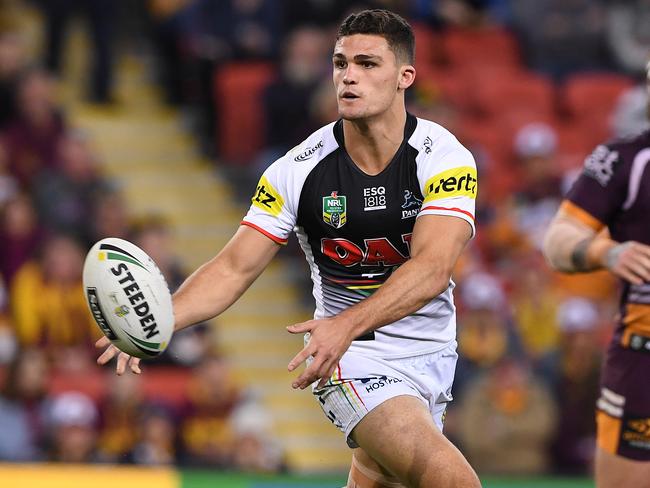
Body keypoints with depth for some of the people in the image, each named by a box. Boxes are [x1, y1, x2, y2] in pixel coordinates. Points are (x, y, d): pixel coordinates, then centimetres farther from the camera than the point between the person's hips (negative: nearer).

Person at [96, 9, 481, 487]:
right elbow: (234, 268, -11)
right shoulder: (298, 170, -12)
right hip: (353, 358, -3)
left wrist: (347, 324, -44)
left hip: (433, 352, 3)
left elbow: (432, 267, -29)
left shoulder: (445, 158, -15)